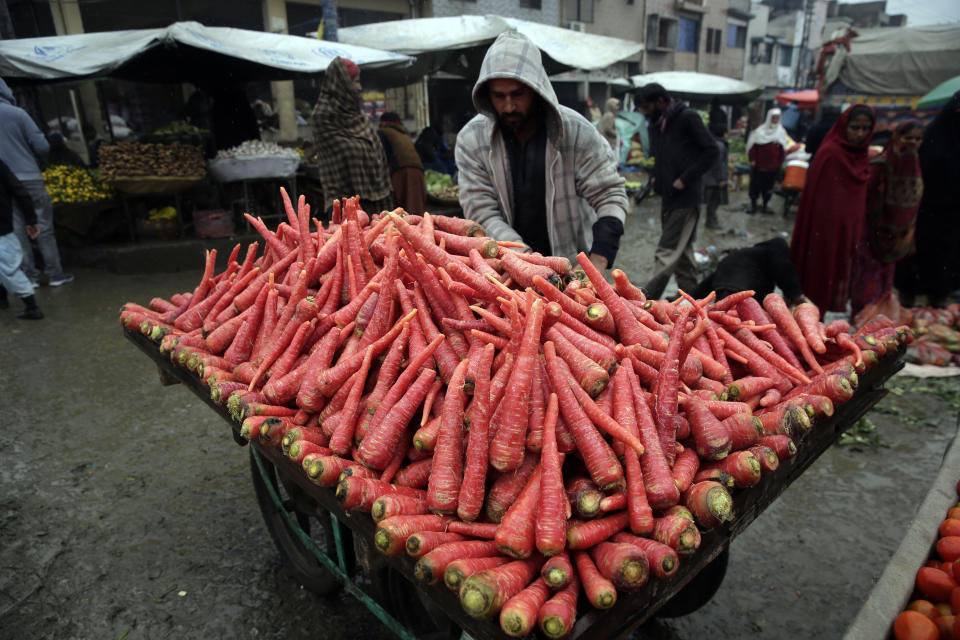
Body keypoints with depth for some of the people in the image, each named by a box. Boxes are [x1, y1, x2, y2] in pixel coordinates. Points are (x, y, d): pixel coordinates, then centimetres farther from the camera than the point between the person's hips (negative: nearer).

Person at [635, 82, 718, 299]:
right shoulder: (655, 123, 11)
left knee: (666, 253, -9)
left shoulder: (687, 117, -10)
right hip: (667, 196, 8)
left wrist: (685, 179, -15)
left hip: (685, 197, -8)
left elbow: (711, 151, -10)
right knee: (682, 250, 15)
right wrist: (656, 177, 6)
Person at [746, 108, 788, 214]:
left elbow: (783, 150, 8)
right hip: (759, 165, -2)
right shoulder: (760, 130, -1)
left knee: (769, 186, 6)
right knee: (755, 184, 2)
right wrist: (752, 160, -7)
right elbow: (753, 146, 0)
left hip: (773, 166, 2)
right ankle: (753, 204, 12)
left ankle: (765, 206, 15)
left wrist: (780, 163, 2)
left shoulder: (781, 132, 7)